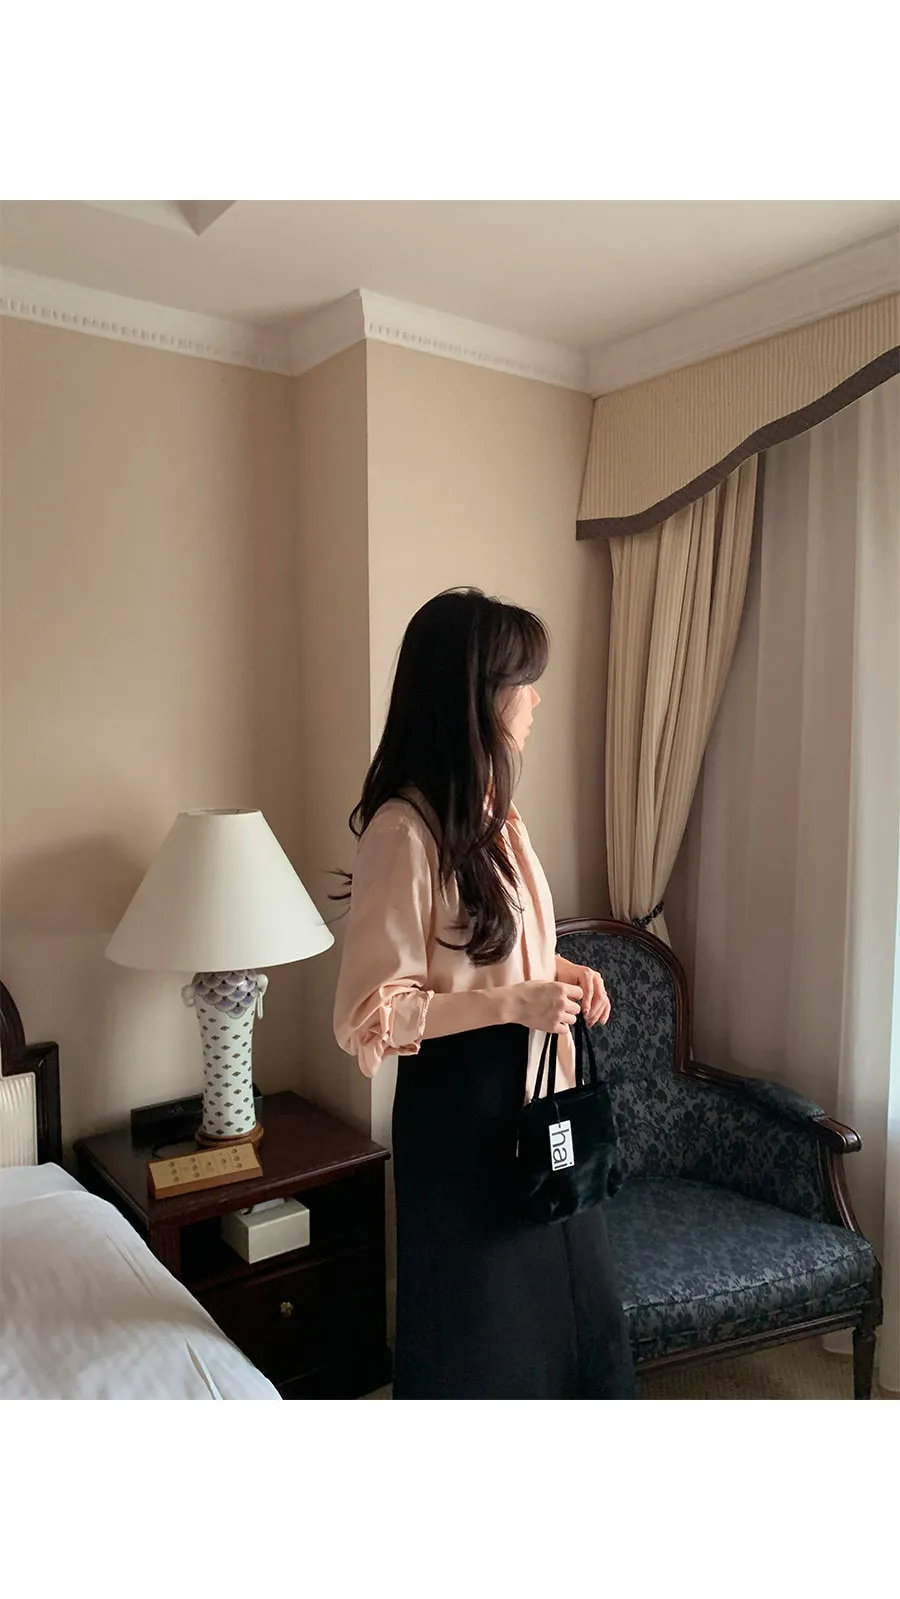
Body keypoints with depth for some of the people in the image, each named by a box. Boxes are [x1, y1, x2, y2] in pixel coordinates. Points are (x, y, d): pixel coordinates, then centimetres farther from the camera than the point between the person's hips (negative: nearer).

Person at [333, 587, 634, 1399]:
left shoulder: (493, 811, 4)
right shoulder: (405, 829, -23)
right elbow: (367, 1014, -21)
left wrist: (560, 973, 0)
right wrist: (512, 1003, -23)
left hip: (536, 1091, 9)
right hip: (461, 1112, -9)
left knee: (567, 1297, 24)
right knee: (479, 1323, 13)